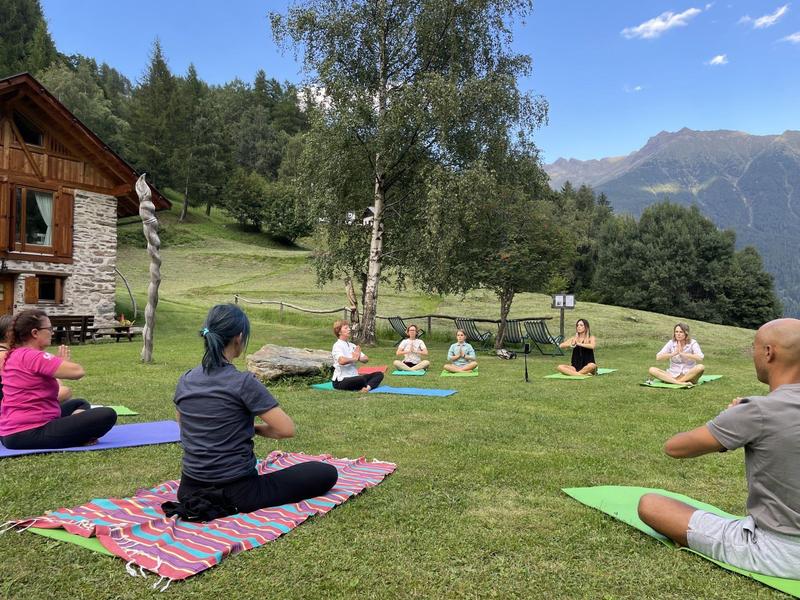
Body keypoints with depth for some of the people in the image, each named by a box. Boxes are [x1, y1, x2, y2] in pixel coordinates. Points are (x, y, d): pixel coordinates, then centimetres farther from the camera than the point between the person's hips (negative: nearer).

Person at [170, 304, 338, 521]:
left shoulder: (184, 382, -1)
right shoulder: (243, 382, -21)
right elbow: (287, 429, -19)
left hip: (189, 491, 8)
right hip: (236, 494, -7)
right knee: (327, 473, 2)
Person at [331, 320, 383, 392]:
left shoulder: (352, 345, 15)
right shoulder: (337, 346, -8)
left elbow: (366, 358, 8)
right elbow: (342, 361, -29)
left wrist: (358, 358, -15)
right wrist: (354, 359, -11)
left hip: (354, 378, 9)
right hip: (341, 381, -9)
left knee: (379, 374, -6)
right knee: (362, 379, -38)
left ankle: (368, 387, -31)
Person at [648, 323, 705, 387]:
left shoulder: (692, 343, -4)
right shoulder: (671, 343, 1)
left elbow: (700, 358, -23)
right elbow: (658, 357, -10)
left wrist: (682, 353, -23)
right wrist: (674, 353, -20)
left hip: (689, 375, -2)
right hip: (673, 375, 2)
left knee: (701, 367, -32)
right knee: (652, 370, -22)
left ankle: (671, 381, -29)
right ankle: (681, 383, -34)